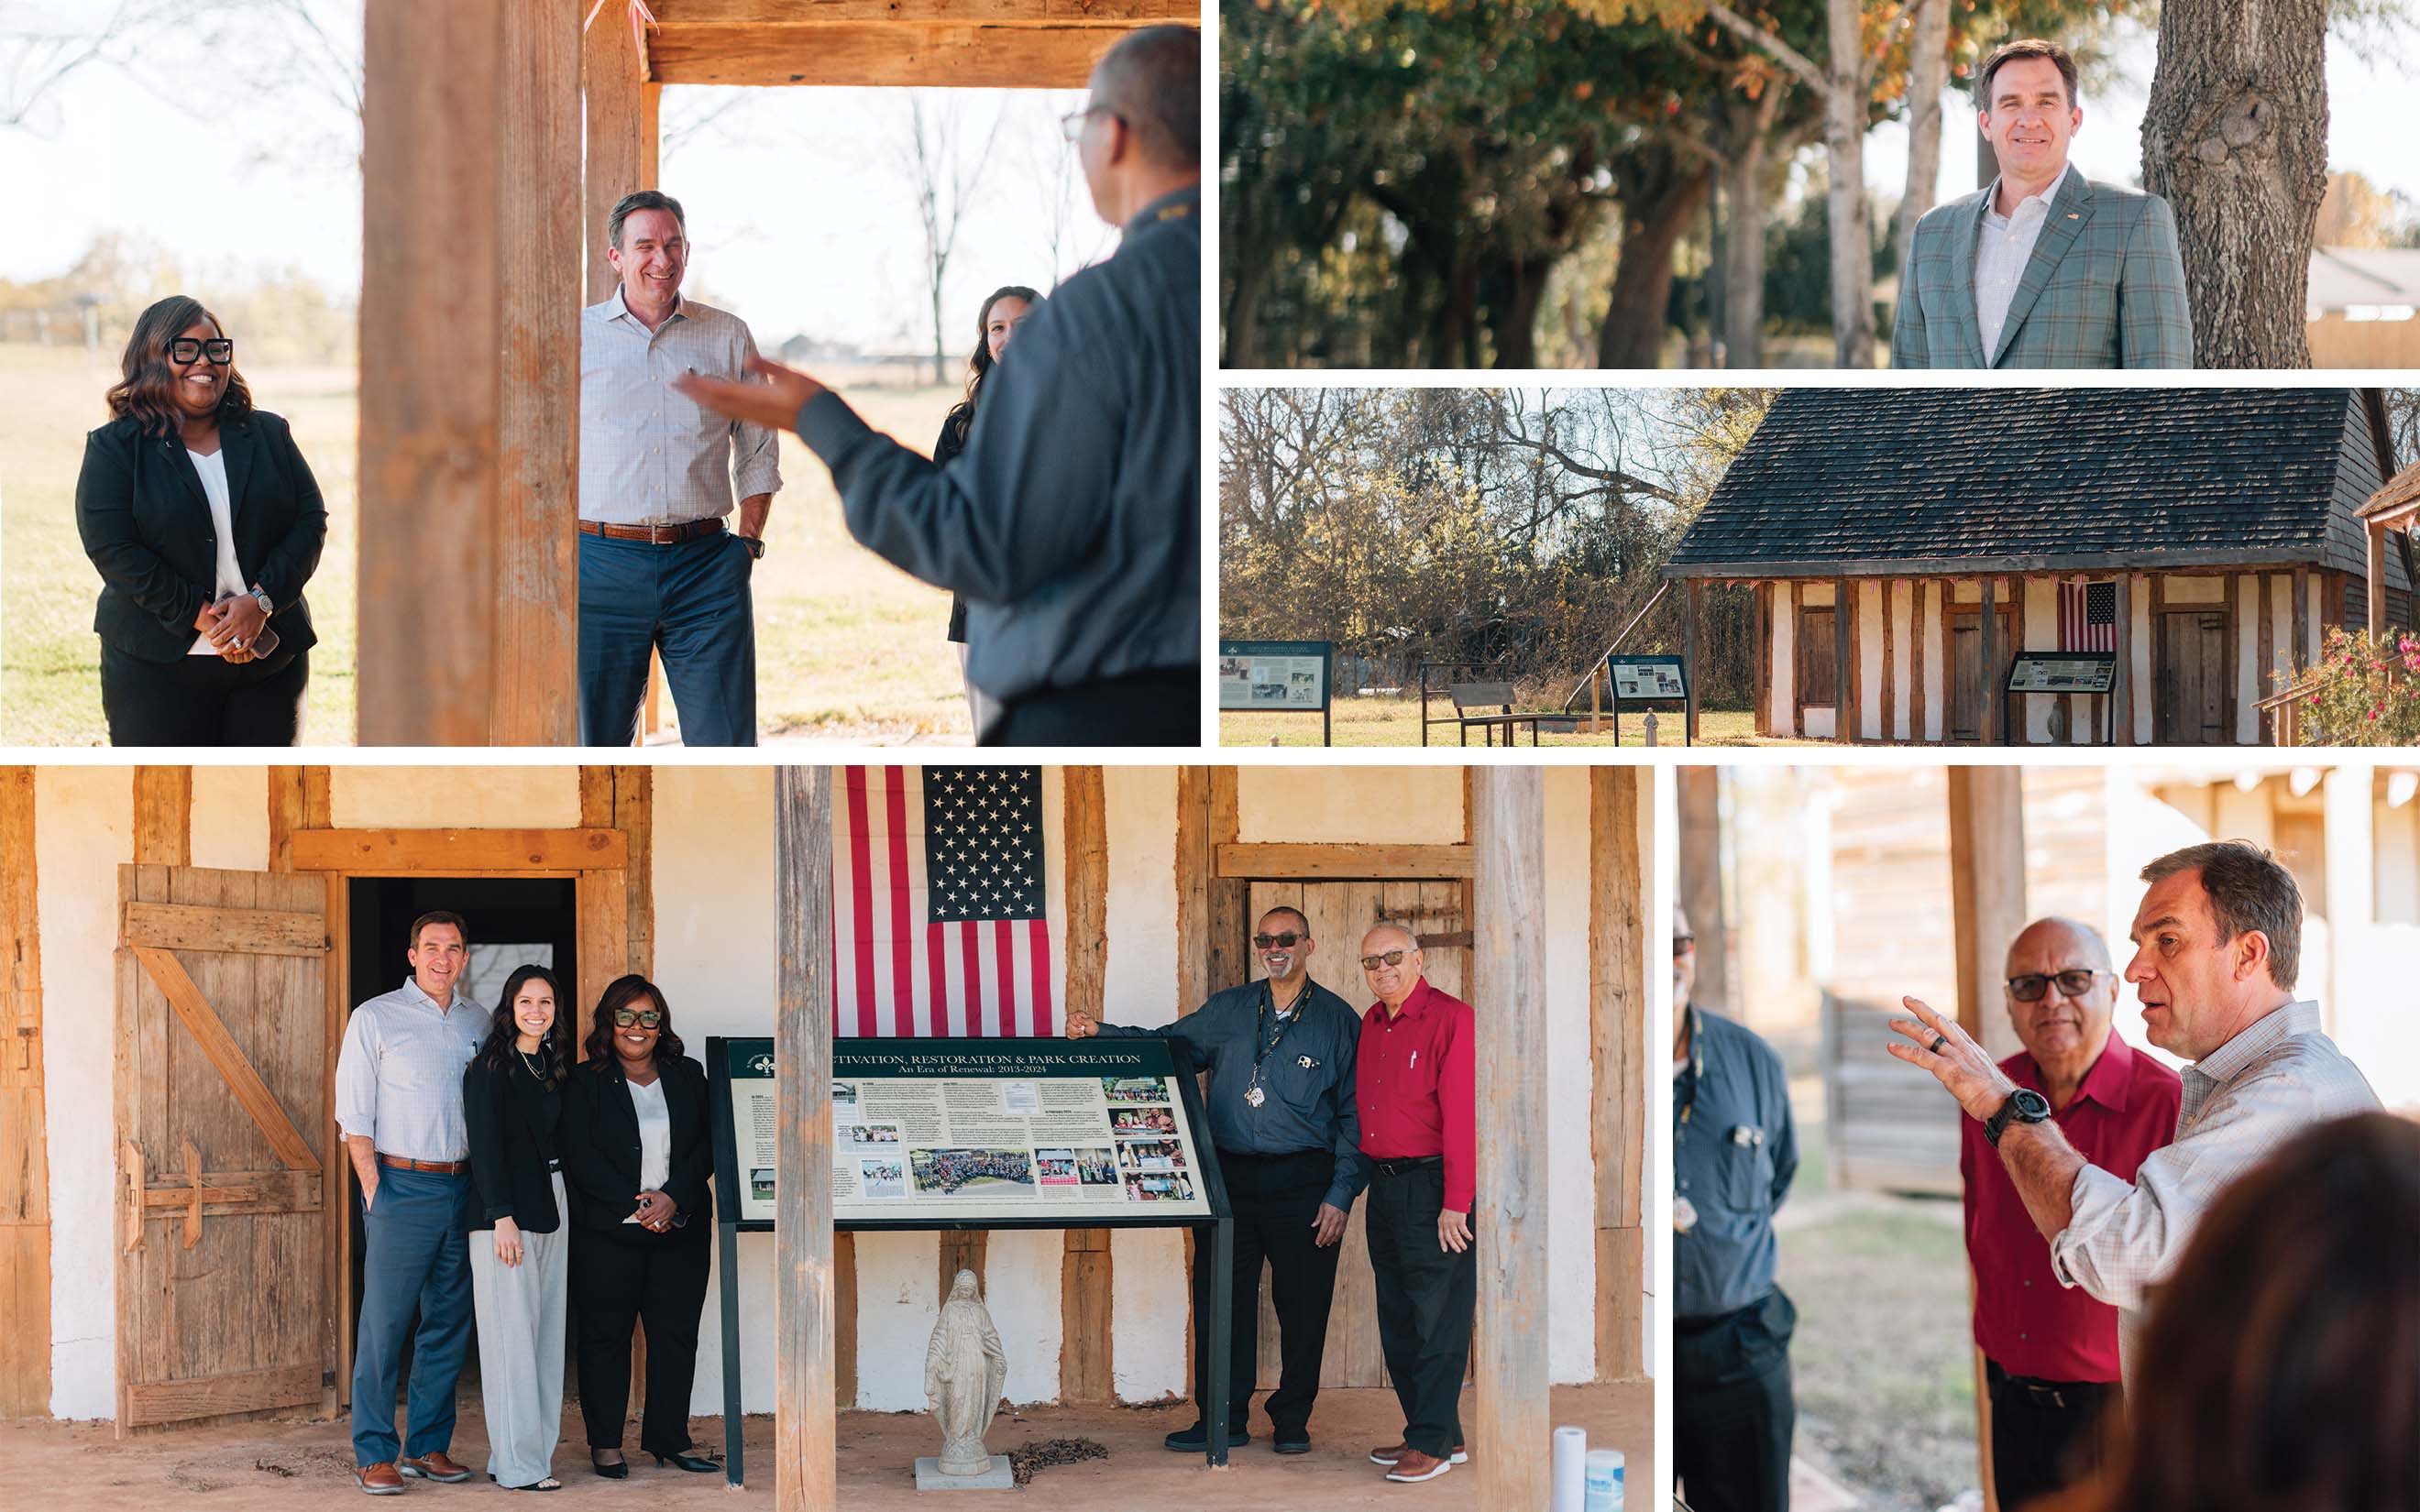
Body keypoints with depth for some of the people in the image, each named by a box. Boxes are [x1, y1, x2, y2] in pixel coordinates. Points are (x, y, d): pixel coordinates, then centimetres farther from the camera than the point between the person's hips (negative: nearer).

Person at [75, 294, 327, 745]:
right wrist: (199, 616, -16)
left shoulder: (269, 435, 10)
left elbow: (312, 521, 4)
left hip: (271, 658, 3)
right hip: (157, 666, -3)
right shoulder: (114, 448, 0)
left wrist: (261, 601, -13)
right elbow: (112, 549, -9)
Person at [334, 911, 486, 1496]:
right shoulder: (375, 1019, -1)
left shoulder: (478, 1023, 12)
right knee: (384, 1323, -6)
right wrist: (375, 1191, -10)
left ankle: (428, 1446, 16)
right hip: (401, 1184, -5)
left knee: (450, 1323, 7)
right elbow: (354, 1115, -3)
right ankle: (374, 1455, -2)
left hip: (462, 1186, 5)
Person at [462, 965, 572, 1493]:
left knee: (548, 1335, 6)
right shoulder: (492, 1066, -7)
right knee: (513, 1334, -7)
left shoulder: (553, 1066, 15)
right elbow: (485, 1143, -11)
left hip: (549, 1207, 7)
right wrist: (502, 1217, -17)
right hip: (505, 1213, -7)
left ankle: (537, 1448, 9)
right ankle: (517, 1464, -5)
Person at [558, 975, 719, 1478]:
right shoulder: (585, 1083, 1)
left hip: (680, 1226, 3)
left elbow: (707, 1147, 4)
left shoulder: (688, 1077, 10)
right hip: (608, 1230, -3)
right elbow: (580, 1158, -8)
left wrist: (674, 1197, -12)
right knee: (605, 1333, 2)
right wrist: (636, 1204, -15)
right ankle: (604, 1441, 11)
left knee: (677, 1332, 4)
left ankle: (669, 1438, 12)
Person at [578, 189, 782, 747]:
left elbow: (758, 454, 16)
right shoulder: (576, 336, 6)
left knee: (725, 745, -4)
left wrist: (748, 540, 5)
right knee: (594, 745, 1)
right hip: (602, 565, -1)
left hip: (706, 568, 1)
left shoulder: (728, 337, 10)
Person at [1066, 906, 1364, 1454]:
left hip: (1301, 1182, -3)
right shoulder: (1228, 1011, 11)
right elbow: (1167, 1045, 20)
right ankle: (1224, 1417, 11)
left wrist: (1341, 1195, -6)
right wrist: (1100, 1033, 4)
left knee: (1302, 1306, 2)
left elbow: (1355, 1115, 0)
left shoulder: (1337, 1020, 1)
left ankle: (1292, 1419, 15)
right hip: (1231, 1177, 3)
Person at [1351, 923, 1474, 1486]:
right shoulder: (1371, 1023, 13)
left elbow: (1462, 1116, -16)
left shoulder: (1450, 1018, -12)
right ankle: (1444, 1435, 20)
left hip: (1432, 1184, -9)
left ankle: (1433, 1442, 2)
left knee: (1437, 1321, -3)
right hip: (1383, 1184, 9)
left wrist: (1456, 1203, -19)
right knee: (1397, 1321, 12)